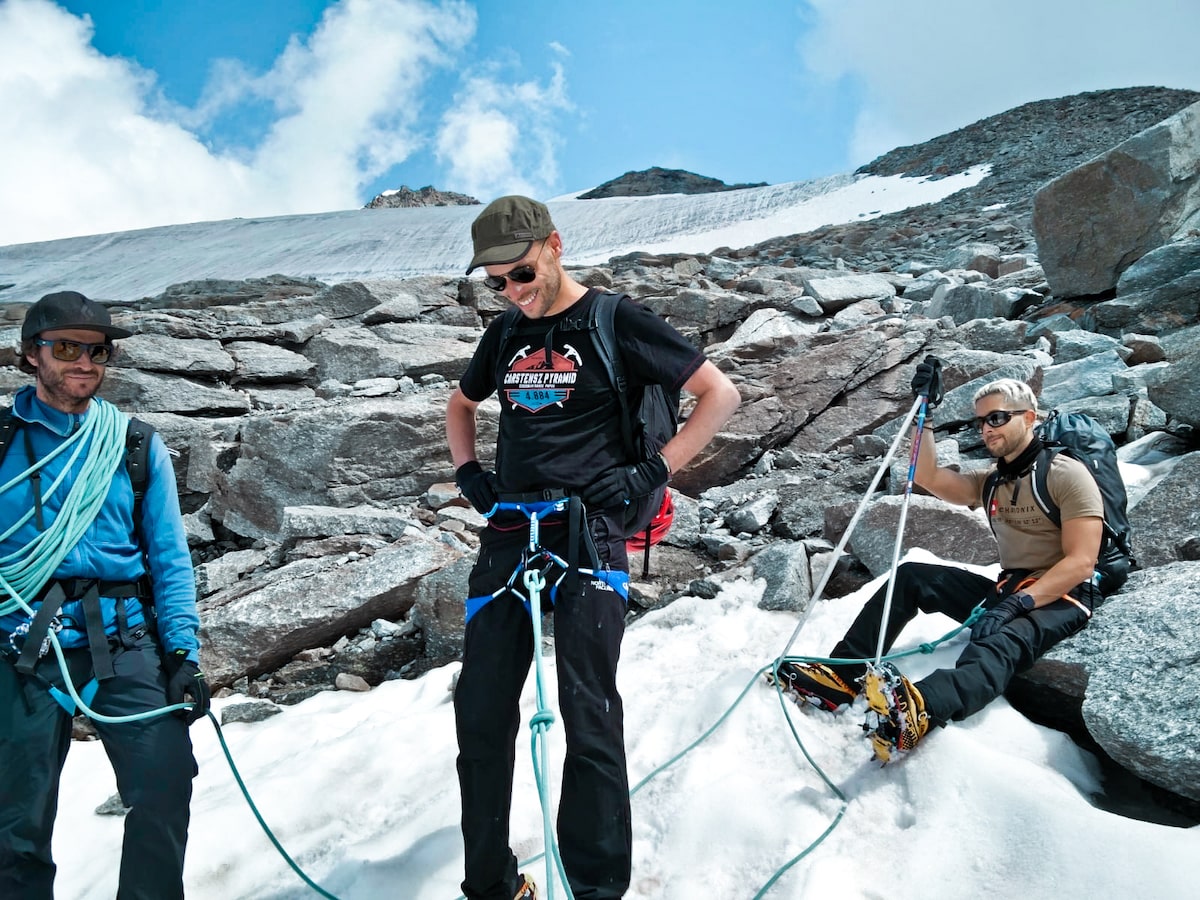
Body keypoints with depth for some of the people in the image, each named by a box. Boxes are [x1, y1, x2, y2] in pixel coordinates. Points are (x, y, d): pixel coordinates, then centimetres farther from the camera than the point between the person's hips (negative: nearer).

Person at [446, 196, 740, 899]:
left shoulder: (616, 320, -2)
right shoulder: (504, 336, 14)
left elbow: (722, 394, -2)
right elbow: (461, 406, 33)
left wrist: (654, 472, -8)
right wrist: (469, 473, 15)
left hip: (589, 533, -5)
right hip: (507, 535, 6)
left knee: (588, 716, -5)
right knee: (481, 712, 6)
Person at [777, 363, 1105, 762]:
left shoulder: (1066, 474, -9)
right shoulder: (991, 481, 15)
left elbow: (1080, 563, -18)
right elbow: (927, 477, 4)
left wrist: (1017, 604, -28)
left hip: (1060, 598, -8)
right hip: (1007, 592, 8)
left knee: (1002, 642, -39)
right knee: (911, 576, -7)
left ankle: (919, 709, -70)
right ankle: (841, 677, -17)